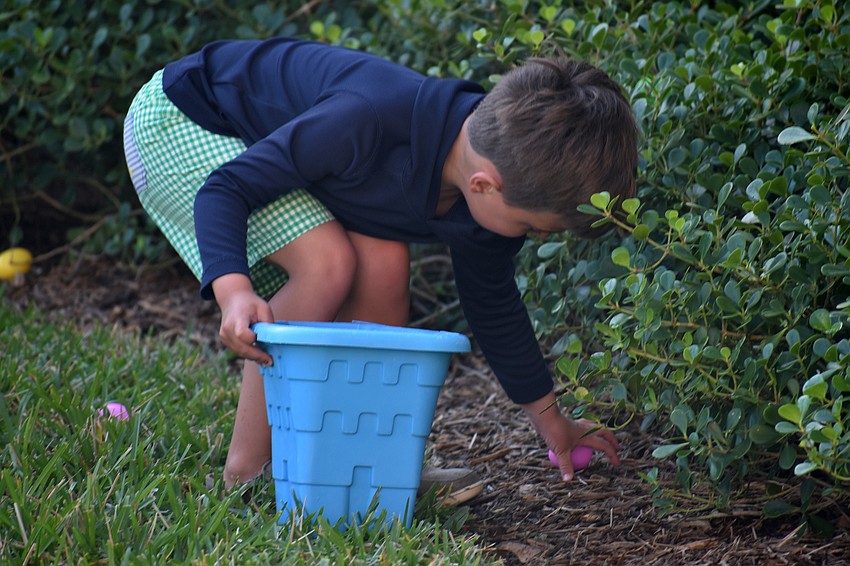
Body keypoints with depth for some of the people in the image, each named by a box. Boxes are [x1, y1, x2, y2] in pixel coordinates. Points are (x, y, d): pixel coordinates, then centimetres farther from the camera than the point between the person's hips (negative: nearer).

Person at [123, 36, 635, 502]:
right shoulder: (371, 122, -40)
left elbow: (492, 303, 4)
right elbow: (225, 187, -31)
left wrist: (549, 417, 12)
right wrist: (233, 289, -47)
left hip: (277, 131, 7)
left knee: (384, 263, -12)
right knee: (328, 262, -25)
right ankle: (246, 472, -17)